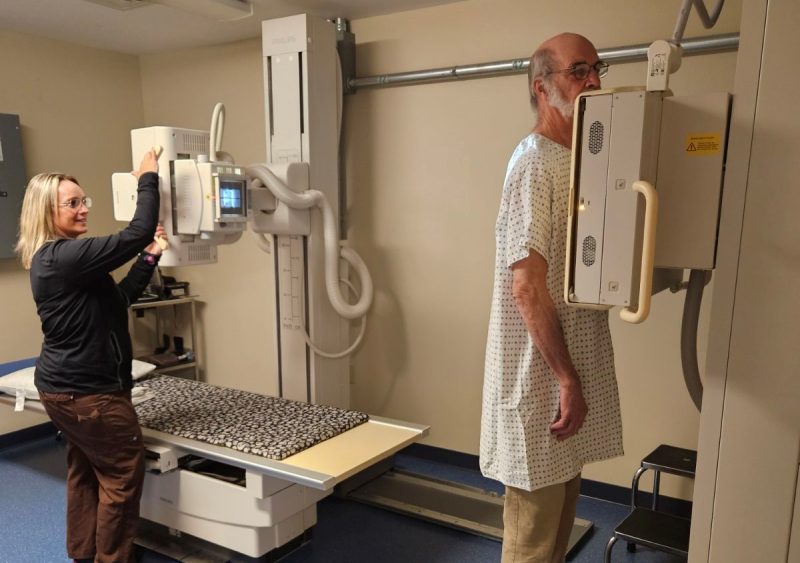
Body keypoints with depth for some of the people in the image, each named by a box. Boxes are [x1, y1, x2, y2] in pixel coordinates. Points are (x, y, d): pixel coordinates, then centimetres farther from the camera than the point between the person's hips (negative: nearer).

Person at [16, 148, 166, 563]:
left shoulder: (55, 256, 12)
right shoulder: (64, 256, -22)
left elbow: (121, 296, 13)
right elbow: (136, 234, -29)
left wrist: (150, 257, 5)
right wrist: (147, 179, -18)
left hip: (65, 386, 11)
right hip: (87, 390, -11)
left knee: (85, 471, 20)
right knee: (123, 473, 2)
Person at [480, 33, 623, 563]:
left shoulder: (581, 160, 11)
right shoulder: (535, 164, -16)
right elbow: (527, 285, -23)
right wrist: (566, 377, -20)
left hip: (574, 366, 9)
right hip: (542, 378, -9)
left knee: (561, 512, 22)